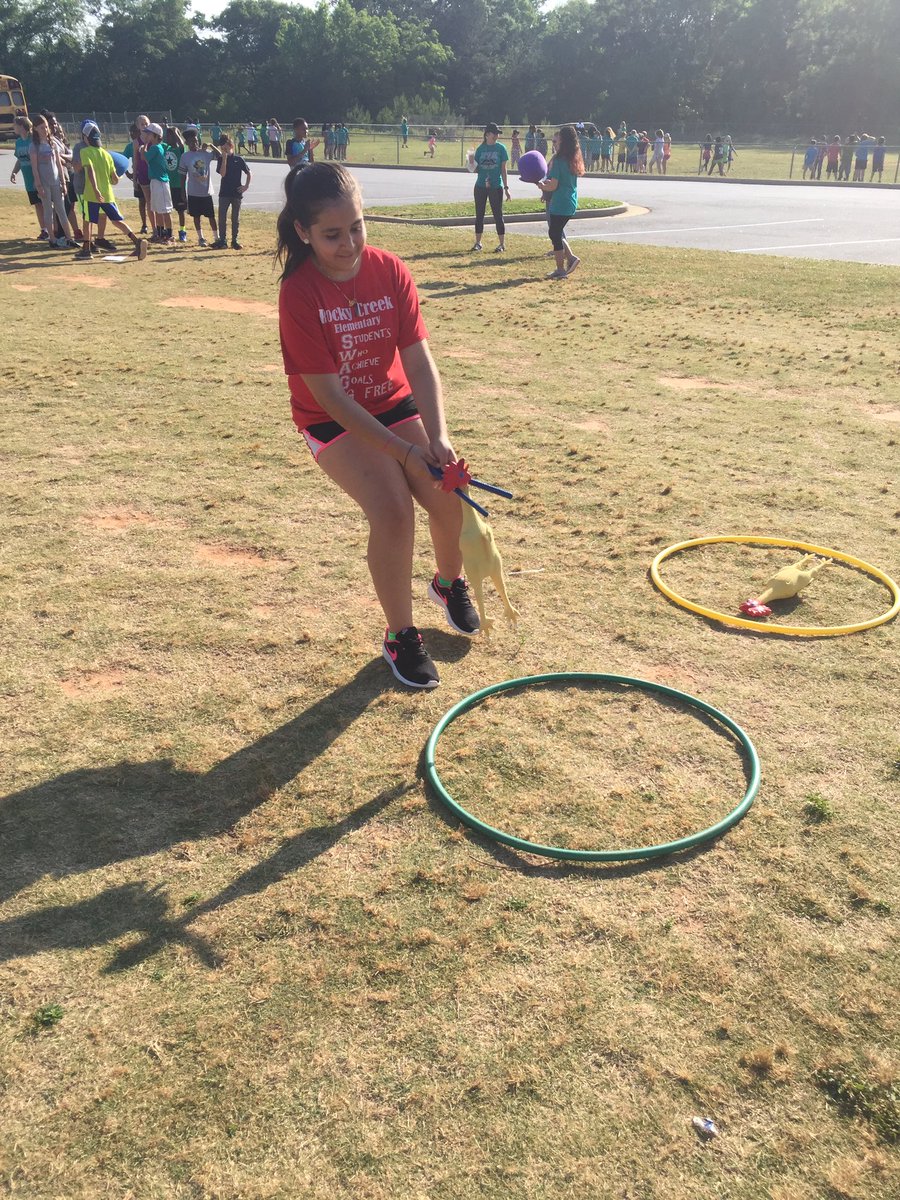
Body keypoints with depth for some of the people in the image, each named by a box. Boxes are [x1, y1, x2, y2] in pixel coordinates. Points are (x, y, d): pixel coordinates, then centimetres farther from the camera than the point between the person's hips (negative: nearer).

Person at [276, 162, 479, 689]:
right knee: (393, 512, -24)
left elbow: (419, 361, -17)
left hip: (396, 403, 4)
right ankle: (400, 634, 0)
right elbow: (329, 395, -24)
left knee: (449, 498, -12)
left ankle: (450, 582, 24)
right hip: (334, 420, -3)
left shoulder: (390, 271, -13)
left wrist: (438, 437, -33)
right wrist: (405, 451, -29)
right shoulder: (299, 293, -23)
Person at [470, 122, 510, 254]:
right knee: (479, 215, 8)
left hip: (496, 187, -3)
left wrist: (506, 187, -4)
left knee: (498, 215, 0)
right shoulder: (480, 149, 4)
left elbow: (503, 169, 0)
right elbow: (476, 168, 9)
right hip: (480, 186, 3)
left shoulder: (501, 148, -1)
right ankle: (478, 242, 19)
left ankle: (502, 244, 7)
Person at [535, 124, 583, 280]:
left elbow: (553, 186, -19)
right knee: (556, 233, 20)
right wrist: (547, 182, 11)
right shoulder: (574, 160, 9)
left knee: (555, 234, 3)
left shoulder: (559, 160, -16)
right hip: (570, 203, 8)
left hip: (559, 204, -8)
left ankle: (560, 270, 7)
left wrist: (541, 185, -1)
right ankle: (570, 257, 12)